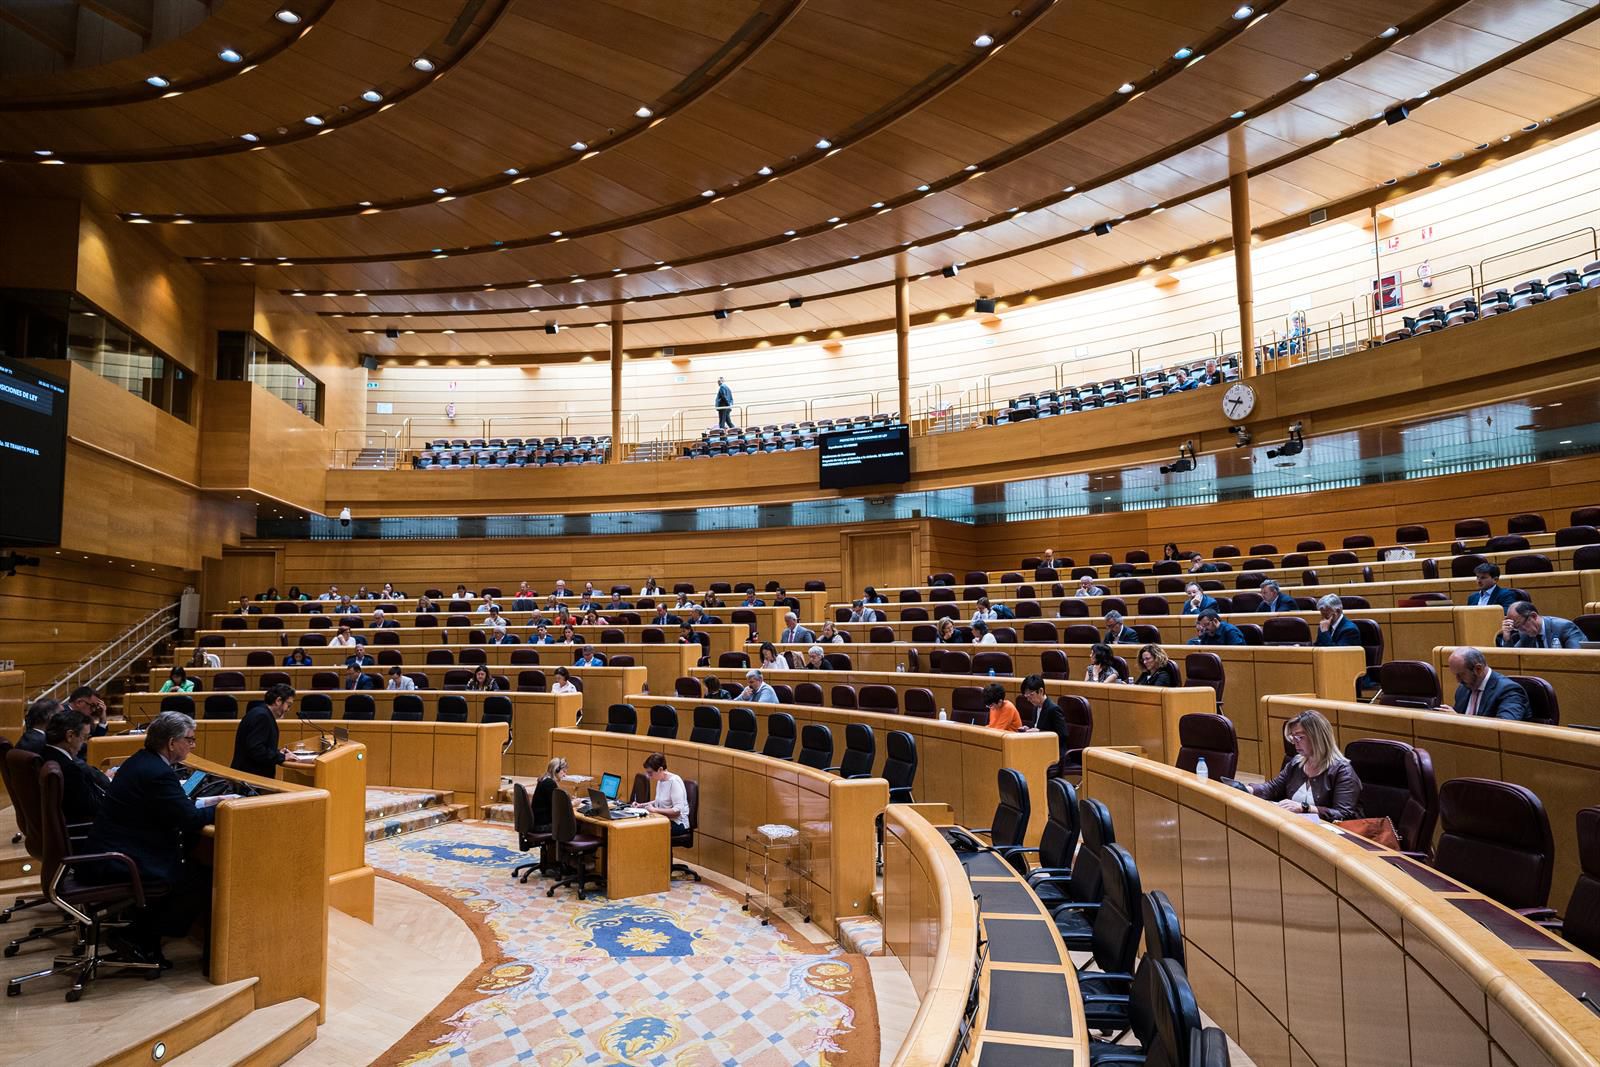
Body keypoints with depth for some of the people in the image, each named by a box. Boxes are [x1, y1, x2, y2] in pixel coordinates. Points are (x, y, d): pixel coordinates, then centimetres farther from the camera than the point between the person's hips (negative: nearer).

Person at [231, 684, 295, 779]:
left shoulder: (262, 713, 14)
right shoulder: (261, 716, -17)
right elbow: (255, 750, -25)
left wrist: (277, 752, 8)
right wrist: (282, 757, -16)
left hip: (253, 773, 10)